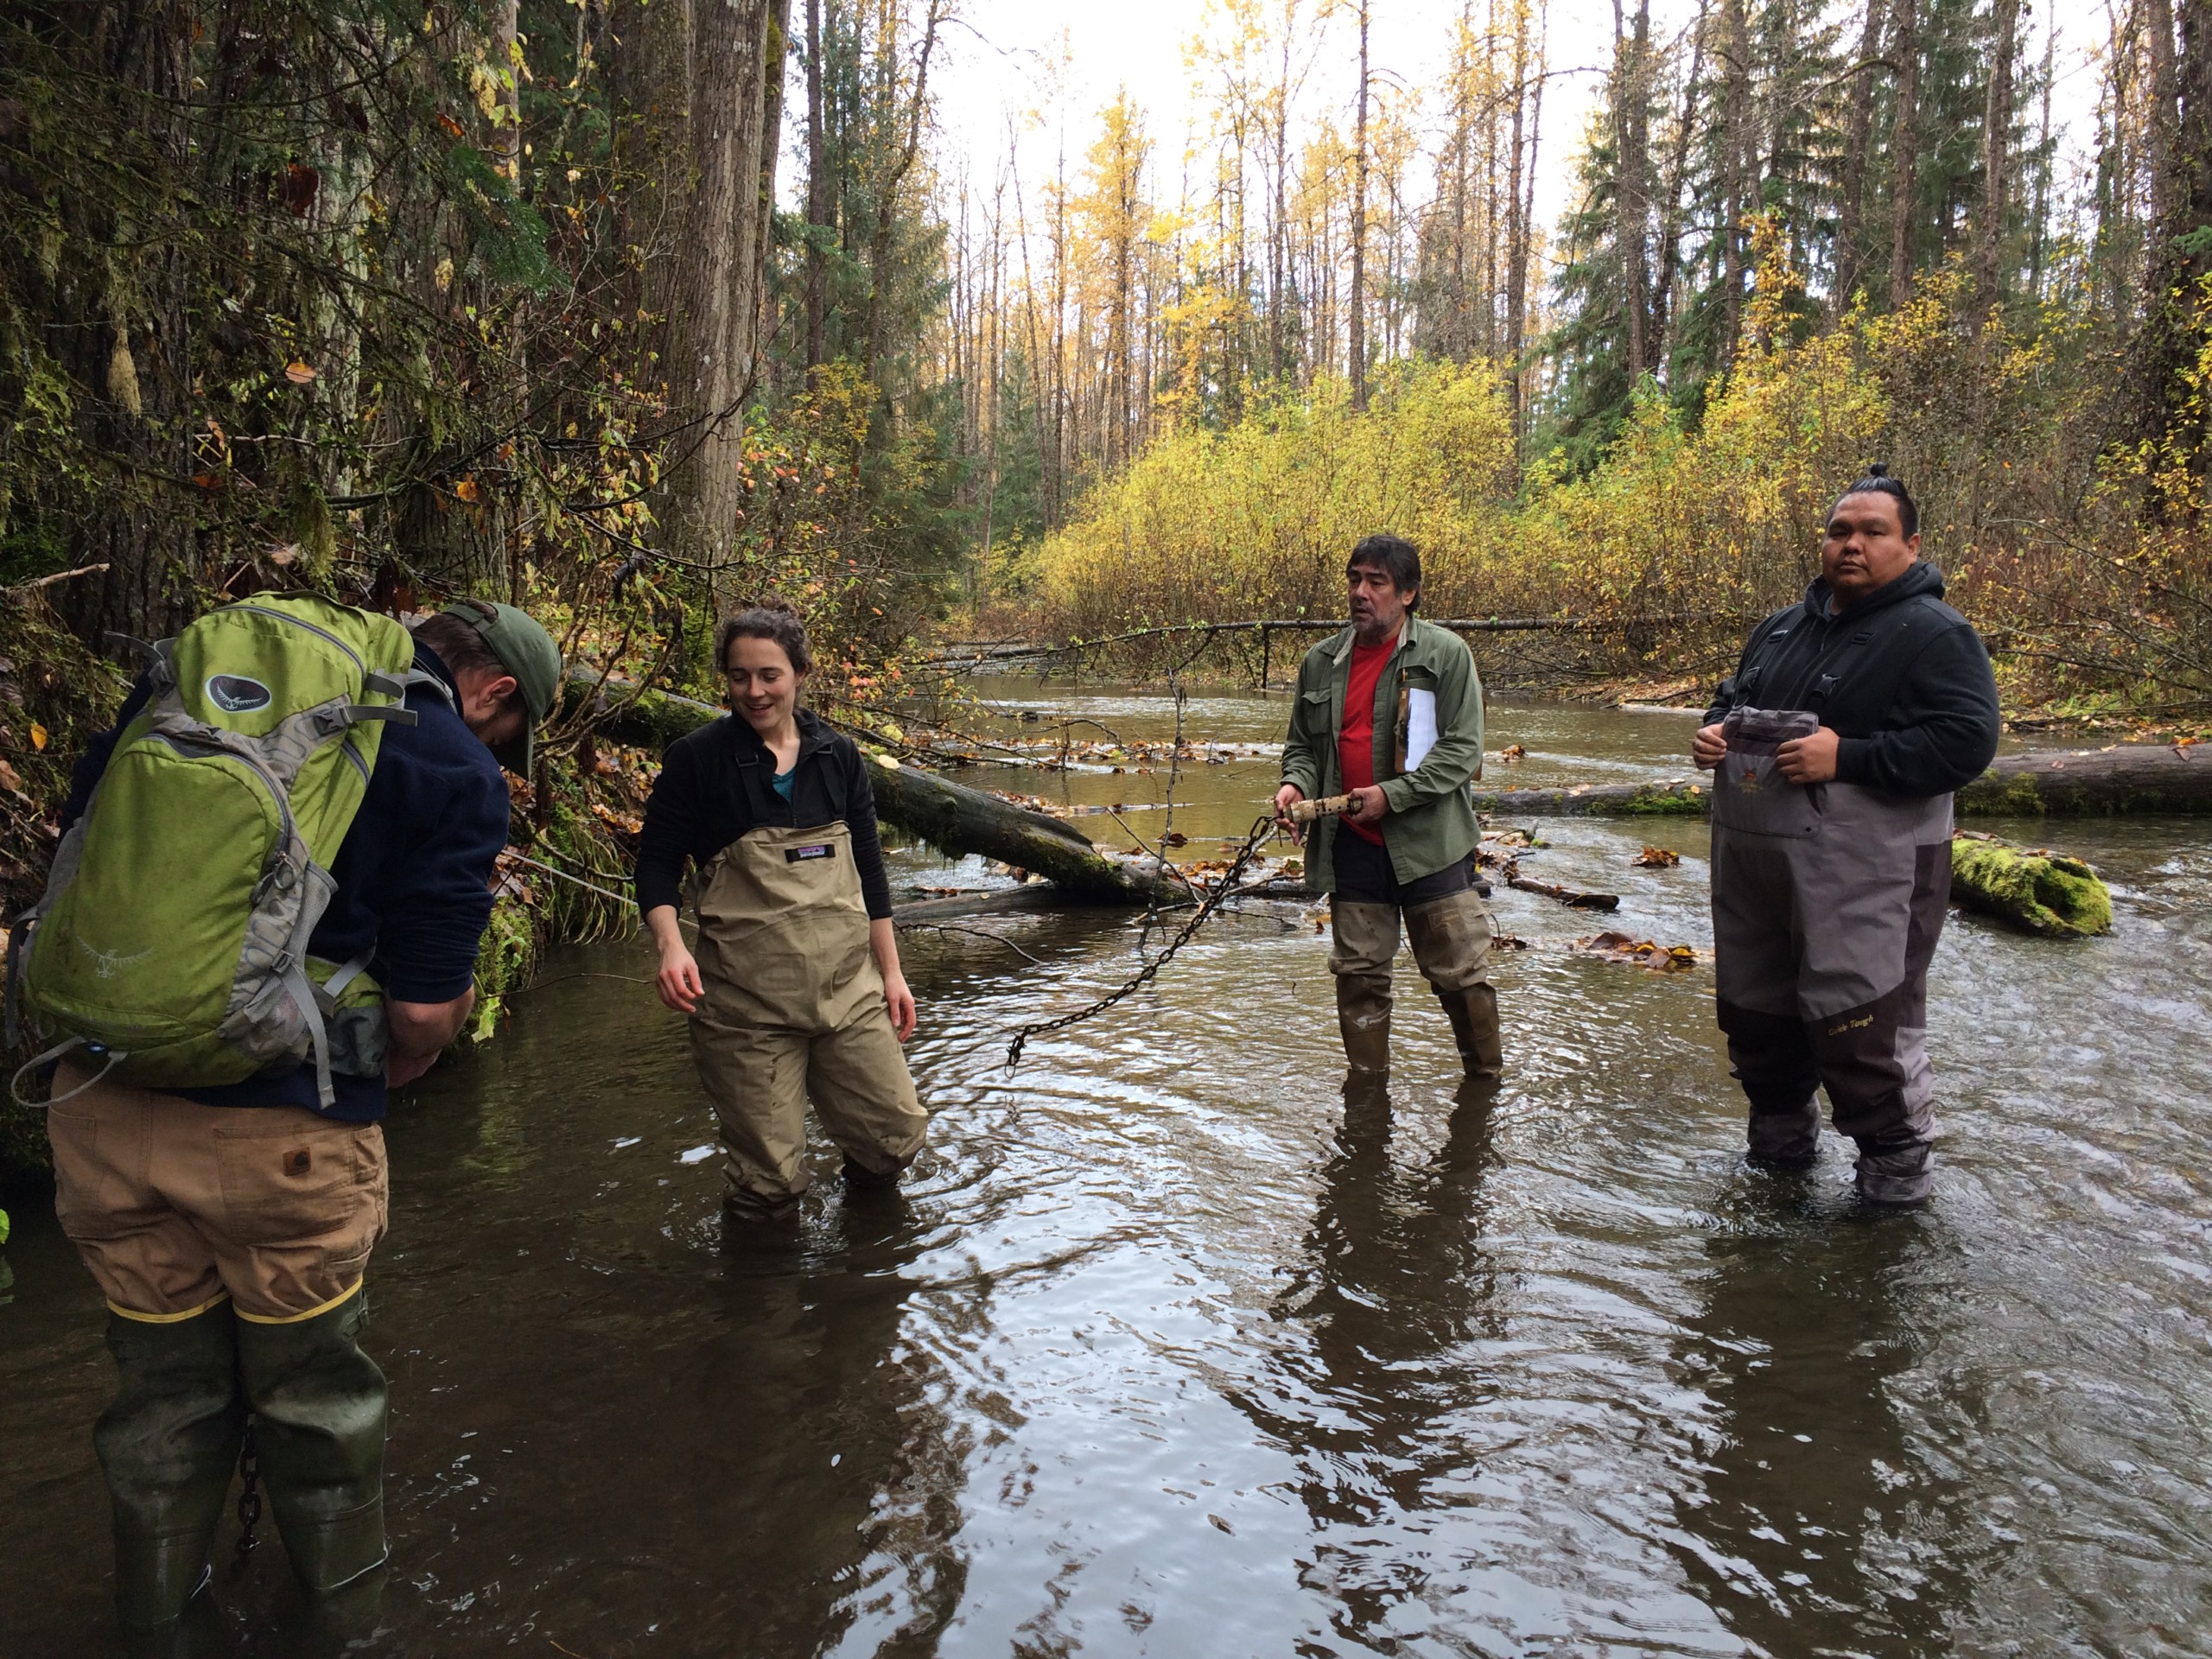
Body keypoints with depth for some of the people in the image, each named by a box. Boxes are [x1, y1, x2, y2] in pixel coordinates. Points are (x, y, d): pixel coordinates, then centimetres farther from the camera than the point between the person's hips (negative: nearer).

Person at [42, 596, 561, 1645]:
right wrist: (388, 1074, 9)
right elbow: (425, 1009, -12)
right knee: (308, 1369, 20)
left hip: (100, 1102, 5)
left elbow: (74, 839, 14)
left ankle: (154, 1605, 43)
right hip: (282, 1129, -5)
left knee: (166, 1371, 24)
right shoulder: (457, 773, -10)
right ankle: (341, 1566, 42)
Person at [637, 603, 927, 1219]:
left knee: (896, 1138, 4)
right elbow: (656, 865, -1)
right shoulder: (696, 759, -4)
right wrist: (671, 945, -20)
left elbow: (868, 870, 12)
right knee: (769, 1183, -1)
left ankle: (862, 1192, 37)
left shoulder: (838, 756, 7)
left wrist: (891, 972, 9)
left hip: (848, 987, 4)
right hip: (746, 1003, -3)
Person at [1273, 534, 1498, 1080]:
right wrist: (1296, 783, -4)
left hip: (1427, 844, -4)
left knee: (1460, 973, 2)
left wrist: (1392, 795, -16)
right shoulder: (1321, 661, 9)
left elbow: (1463, 749, -8)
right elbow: (1301, 743, 18)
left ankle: (1487, 1079, 20)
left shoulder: (1446, 654, -4)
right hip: (1351, 847, 4)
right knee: (1359, 975, 10)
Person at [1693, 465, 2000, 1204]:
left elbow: (1966, 742, -18)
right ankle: (1781, 1135, 37)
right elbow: (1731, 697, 29)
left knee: (1860, 1028, -6)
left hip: (1863, 873, -7)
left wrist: (1847, 758, -25)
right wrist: (1712, 730, 5)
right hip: (1750, 858, 7)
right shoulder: (1781, 628, 16)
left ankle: (1898, 1163, 16)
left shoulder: (1934, 635, -7)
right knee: (1753, 1009, 17)